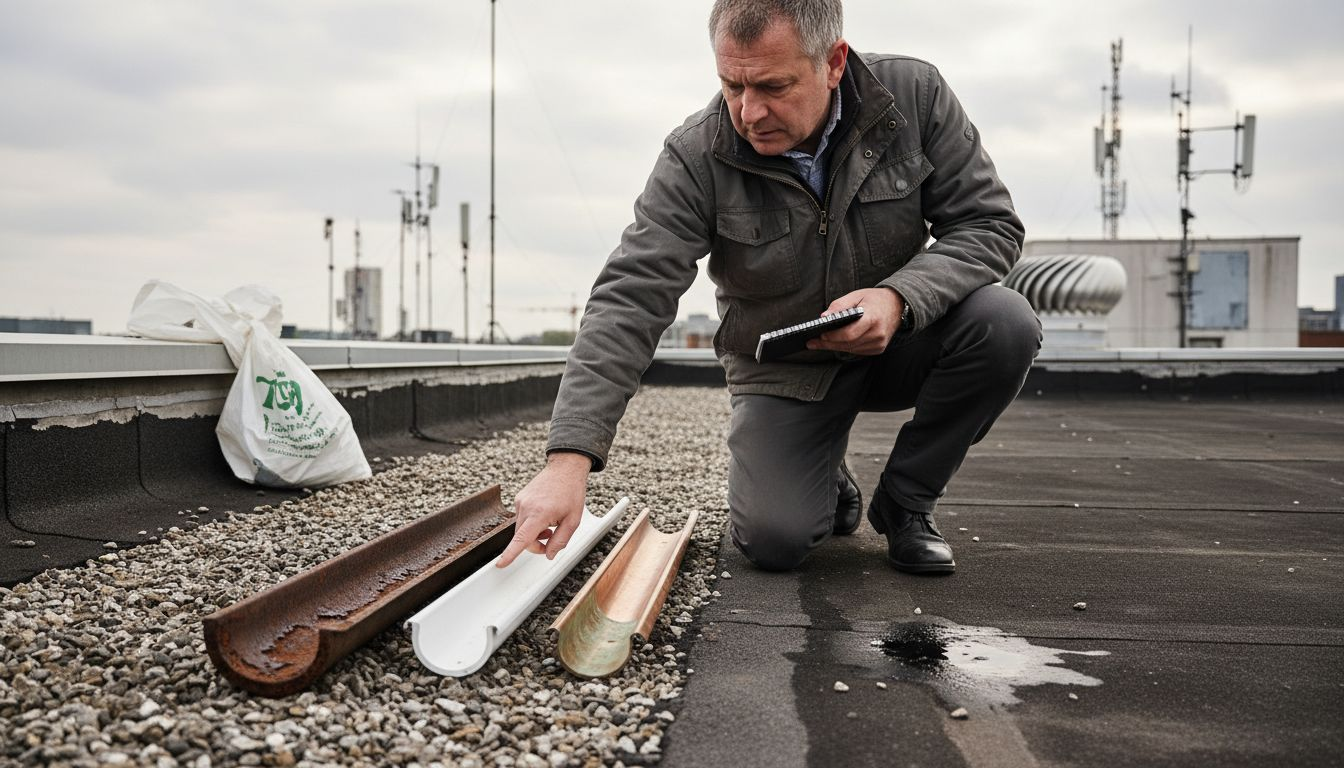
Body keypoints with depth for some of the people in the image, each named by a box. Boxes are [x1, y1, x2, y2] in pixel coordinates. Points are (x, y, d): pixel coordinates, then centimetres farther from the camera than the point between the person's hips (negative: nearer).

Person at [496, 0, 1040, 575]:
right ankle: (827, 484, 21)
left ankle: (904, 502, -3)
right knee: (774, 540, -20)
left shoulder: (915, 95, -15)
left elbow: (988, 224, -12)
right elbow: (630, 300, -27)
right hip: (783, 371, -1)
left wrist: (899, 297, -34)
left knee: (1006, 324, -27)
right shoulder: (695, 157, -21)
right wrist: (568, 460, -37)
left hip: (895, 343, 2)